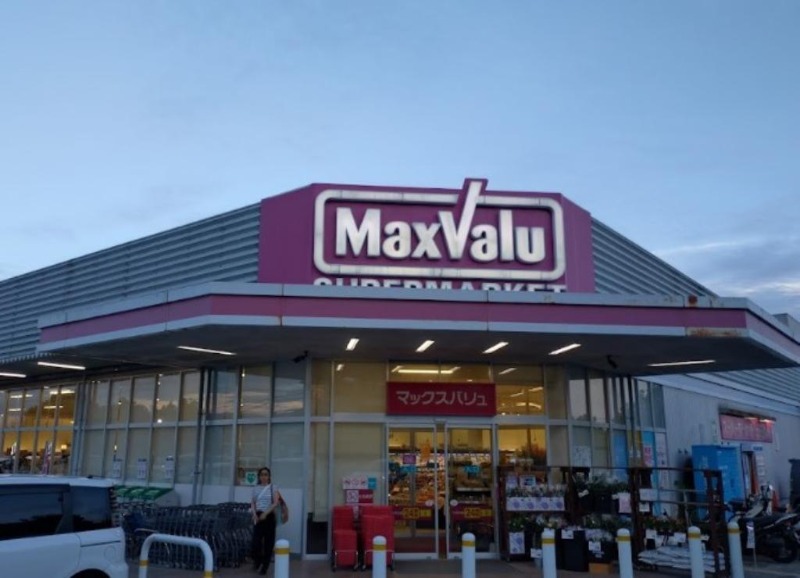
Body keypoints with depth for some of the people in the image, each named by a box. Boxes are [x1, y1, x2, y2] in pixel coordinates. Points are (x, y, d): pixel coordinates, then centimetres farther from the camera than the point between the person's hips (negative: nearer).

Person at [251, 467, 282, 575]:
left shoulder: (273, 488, -1)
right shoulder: (256, 488, 9)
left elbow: (275, 503, -10)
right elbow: (253, 503, 9)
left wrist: (265, 513, -21)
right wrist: (254, 514, -10)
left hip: (269, 516, -2)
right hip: (258, 516, 2)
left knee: (268, 542, 0)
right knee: (256, 540, -8)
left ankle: (264, 566, 14)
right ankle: (257, 561, 20)